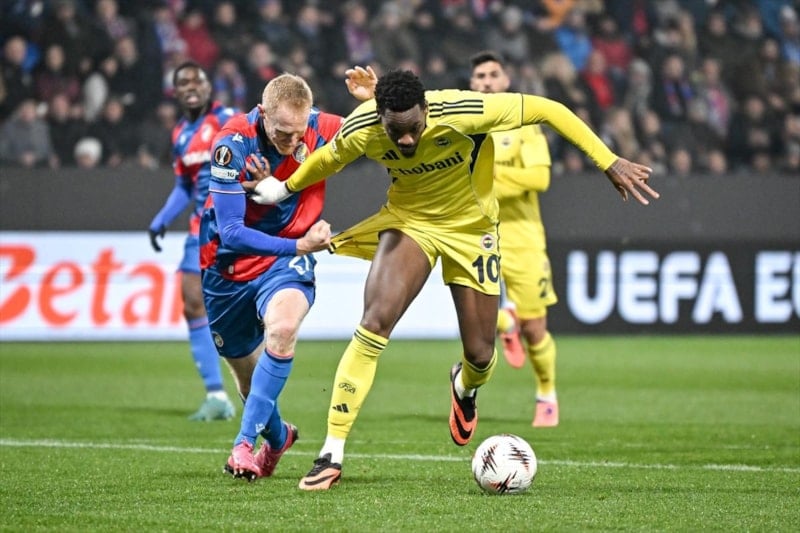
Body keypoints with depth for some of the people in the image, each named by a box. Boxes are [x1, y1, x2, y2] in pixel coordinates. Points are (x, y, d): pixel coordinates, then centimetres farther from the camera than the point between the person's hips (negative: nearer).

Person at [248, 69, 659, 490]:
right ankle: (331, 454, -18)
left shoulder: (462, 113, -34)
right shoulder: (361, 131, -25)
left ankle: (465, 388, 47)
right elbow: (328, 158, 1)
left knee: (480, 354, 4)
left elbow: (546, 109, -24)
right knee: (373, 324, -22)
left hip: (470, 229, 0)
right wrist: (284, 188, 11)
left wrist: (609, 163, -25)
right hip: (408, 220, 0)